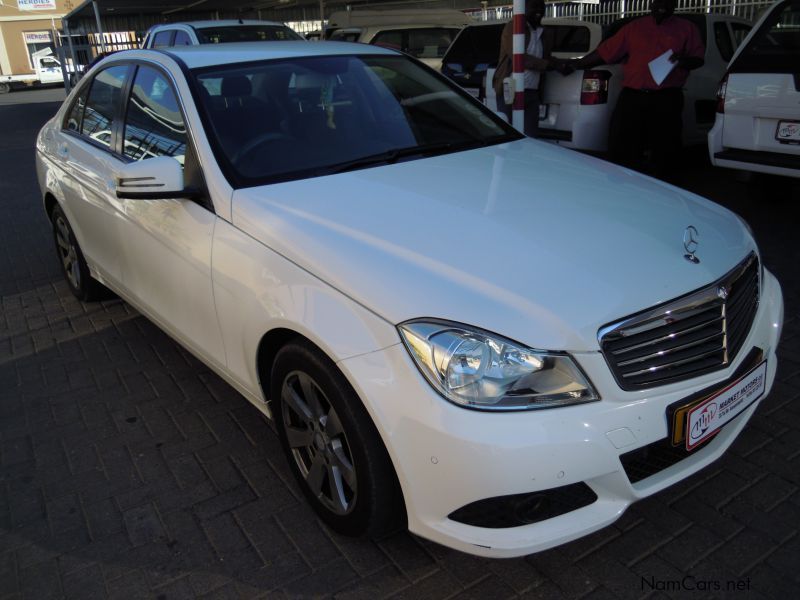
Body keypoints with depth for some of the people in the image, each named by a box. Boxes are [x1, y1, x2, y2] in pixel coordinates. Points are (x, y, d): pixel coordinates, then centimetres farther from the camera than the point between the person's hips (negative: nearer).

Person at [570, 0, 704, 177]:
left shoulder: (686, 28, 12)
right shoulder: (634, 27, 14)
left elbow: (698, 59, 9)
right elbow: (605, 51, 12)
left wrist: (684, 61, -12)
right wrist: (578, 64, 8)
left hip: (667, 99, -1)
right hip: (632, 96, 1)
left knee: (664, 150, 2)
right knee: (621, 146, -2)